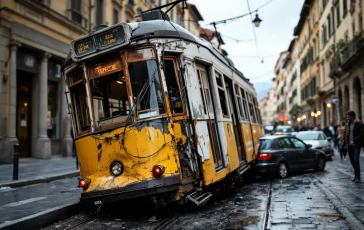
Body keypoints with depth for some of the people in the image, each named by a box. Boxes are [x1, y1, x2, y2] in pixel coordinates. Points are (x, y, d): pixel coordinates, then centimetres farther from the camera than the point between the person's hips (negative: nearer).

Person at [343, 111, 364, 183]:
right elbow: (345, 133, 16)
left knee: (356, 160, -10)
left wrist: (354, 141, -18)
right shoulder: (348, 124, 10)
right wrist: (345, 143, 4)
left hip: (356, 145, -6)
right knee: (352, 160, 10)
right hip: (349, 145, 6)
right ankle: (357, 175, 22)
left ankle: (357, 177, -5)